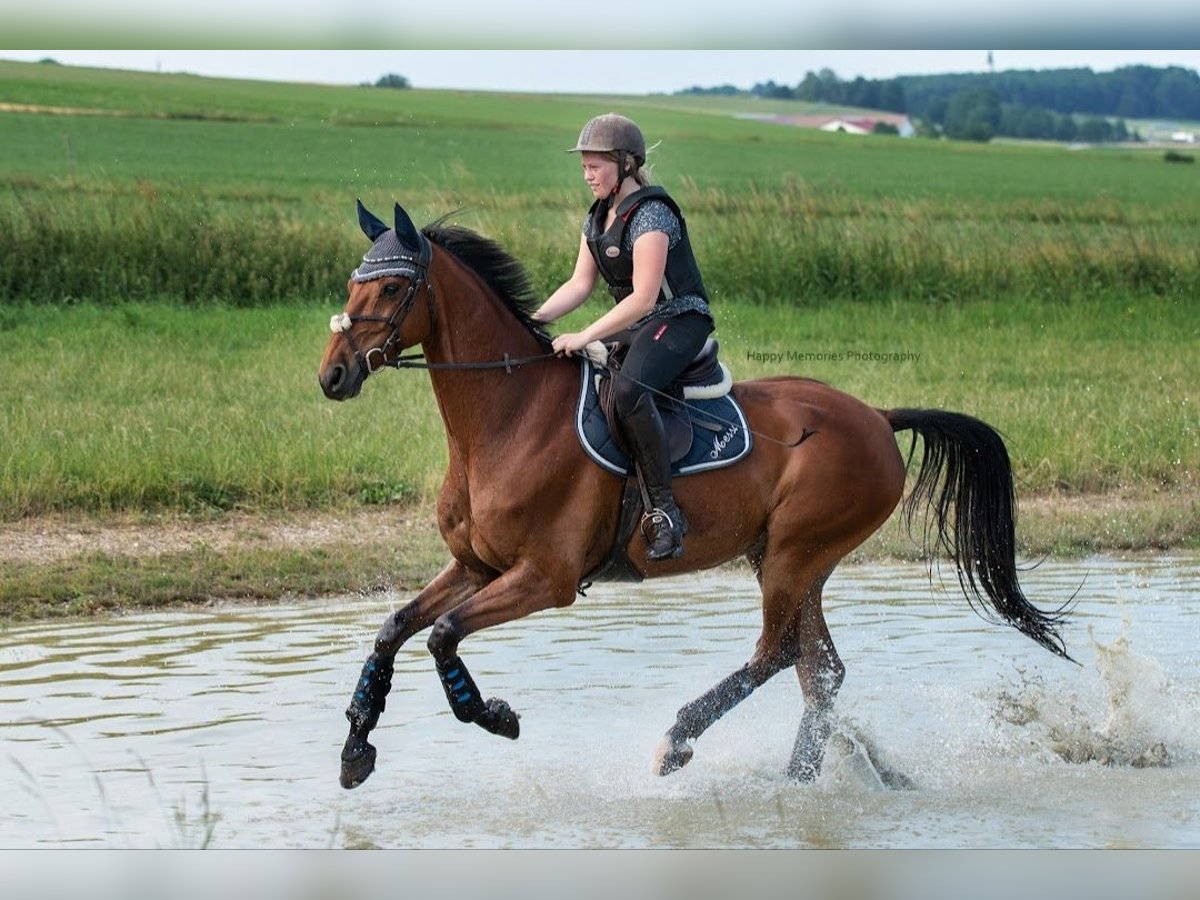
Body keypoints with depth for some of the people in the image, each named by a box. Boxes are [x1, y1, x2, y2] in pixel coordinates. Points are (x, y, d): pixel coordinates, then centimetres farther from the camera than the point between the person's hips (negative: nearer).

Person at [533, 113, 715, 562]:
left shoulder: (650, 214, -17)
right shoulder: (599, 217, 12)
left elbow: (643, 297, -23)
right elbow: (580, 284, 11)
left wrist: (585, 337, -24)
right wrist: (533, 320, -4)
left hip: (678, 321, -10)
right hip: (635, 327, 10)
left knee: (627, 390, -36)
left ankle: (665, 511, -35)